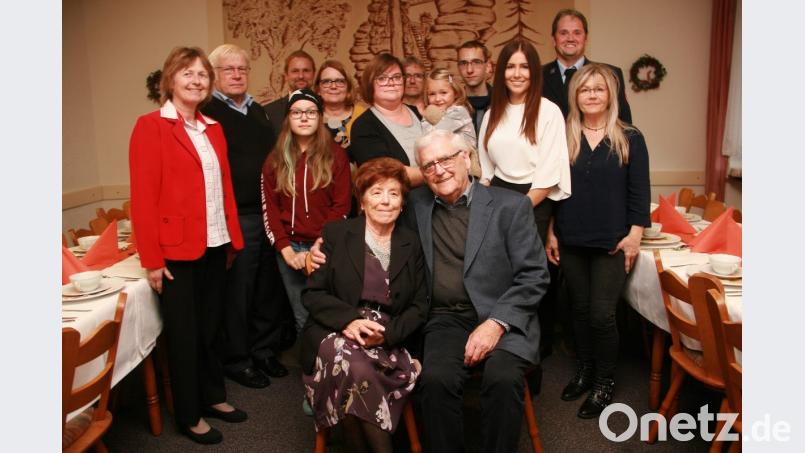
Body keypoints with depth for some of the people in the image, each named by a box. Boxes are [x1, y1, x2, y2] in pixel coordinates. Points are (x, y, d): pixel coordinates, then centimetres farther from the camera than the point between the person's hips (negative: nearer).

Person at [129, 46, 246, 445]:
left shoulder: (213, 128, 12)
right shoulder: (150, 126, -8)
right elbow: (143, 197, -13)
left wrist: (232, 238, 8)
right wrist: (152, 258, -15)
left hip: (214, 246, 6)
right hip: (176, 250, -6)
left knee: (209, 327, 17)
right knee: (184, 333, 7)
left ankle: (212, 397, 34)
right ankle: (188, 415, 24)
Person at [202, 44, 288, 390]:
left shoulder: (259, 111, 17)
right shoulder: (207, 113, -5)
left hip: (269, 215, 7)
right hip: (235, 218, -7)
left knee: (269, 289, 14)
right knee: (237, 293, 3)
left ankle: (264, 350, 30)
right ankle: (236, 360, 20)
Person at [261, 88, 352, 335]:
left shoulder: (336, 155, 1)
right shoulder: (275, 160, 9)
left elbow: (341, 207, -4)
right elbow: (269, 208, 5)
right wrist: (286, 249, -6)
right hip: (290, 247, 2)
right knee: (302, 318, 6)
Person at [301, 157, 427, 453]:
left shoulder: (411, 244, 12)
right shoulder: (336, 234, 6)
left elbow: (419, 306, 9)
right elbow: (312, 294, 1)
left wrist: (387, 333, -11)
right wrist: (349, 320, -18)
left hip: (387, 338, 1)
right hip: (334, 332, -1)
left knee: (356, 366, -33)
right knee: (353, 364, -34)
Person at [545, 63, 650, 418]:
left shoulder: (630, 139, 0)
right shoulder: (564, 138, 4)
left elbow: (639, 191, -1)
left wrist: (635, 233, -8)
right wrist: (550, 233, 6)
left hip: (612, 242, -2)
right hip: (571, 241, 3)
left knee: (602, 313, -4)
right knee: (579, 308, 13)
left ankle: (604, 381, 17)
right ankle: (584, 370, 32)